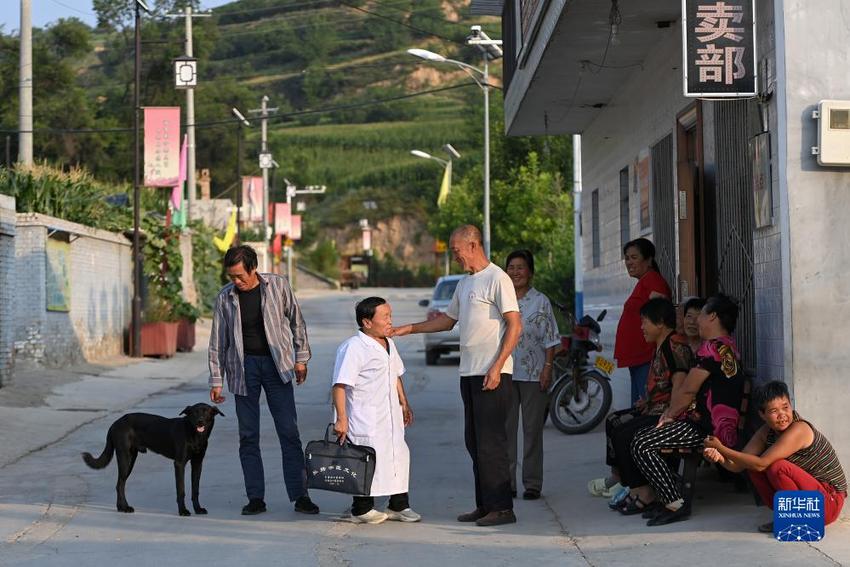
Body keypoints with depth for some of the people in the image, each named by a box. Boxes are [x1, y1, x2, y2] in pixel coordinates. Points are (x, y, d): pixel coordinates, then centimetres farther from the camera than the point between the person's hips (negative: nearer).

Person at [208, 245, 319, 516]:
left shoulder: (278, 286, -3)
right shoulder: (225, 297, -1)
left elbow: (296, 320, 7)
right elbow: (217, 342, 4)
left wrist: (300, 358, 6)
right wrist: (216, 381, 2)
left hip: (276, 364, -1)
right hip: (243, 367, 1)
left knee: (289, 432, -3)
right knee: (248, 435, 2)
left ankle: (300, 496, 1)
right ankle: (255, 498, 9)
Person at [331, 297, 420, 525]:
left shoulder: (388, 344, 12)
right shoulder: (353, 348, -16)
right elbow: (340, 385, -20)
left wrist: (404, 404, 24)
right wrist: (341, 419, -23)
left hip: (390, 416, 8)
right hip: (364, 418, -8)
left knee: (399, 454, 10)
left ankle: (399, 505, 22)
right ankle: (362, 510, 10)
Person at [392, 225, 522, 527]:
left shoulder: (497, 279, -9)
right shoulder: (464, 283, 19)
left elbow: (515, 325, -14)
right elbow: (447, 319, 29)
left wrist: (497, 367, -19)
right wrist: (409, 329, 22)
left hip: (492, 374, -9)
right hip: (469, 373, 9)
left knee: (491, 442, -9)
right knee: (474, 442, 11)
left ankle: (501, 508, -4)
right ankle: (484, 505, 17)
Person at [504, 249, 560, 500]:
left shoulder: (540, 301, 0)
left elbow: (550, 339, -1)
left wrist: (547, 368, -9)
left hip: (533, 374, -3)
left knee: (533, 429, 3)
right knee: (505, 429, 4)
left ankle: (532, 483, 8)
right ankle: (507, 482, 11)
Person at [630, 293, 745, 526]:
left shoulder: (714, 347, -15)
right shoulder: (727, 346, 20)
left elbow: (687, 391, -13)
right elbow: (691, 390, 21)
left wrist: (669, 415, 3)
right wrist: (671, 411, 10)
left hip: (707, 428, -11)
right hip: (703, 422, 11)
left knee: (642, 445, -17)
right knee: (641, 436, 13)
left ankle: (675, 504, -17)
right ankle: (664, 498, 11)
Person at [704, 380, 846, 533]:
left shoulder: (799, 429, -24)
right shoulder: (766, 432, 1)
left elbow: (761, 464, -28)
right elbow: (738, 466, -4)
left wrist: (721, 448, -24)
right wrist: (720, 457, -26)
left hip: (829, 501, -8)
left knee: (778, 467, -28)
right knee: (753, 467, -3)